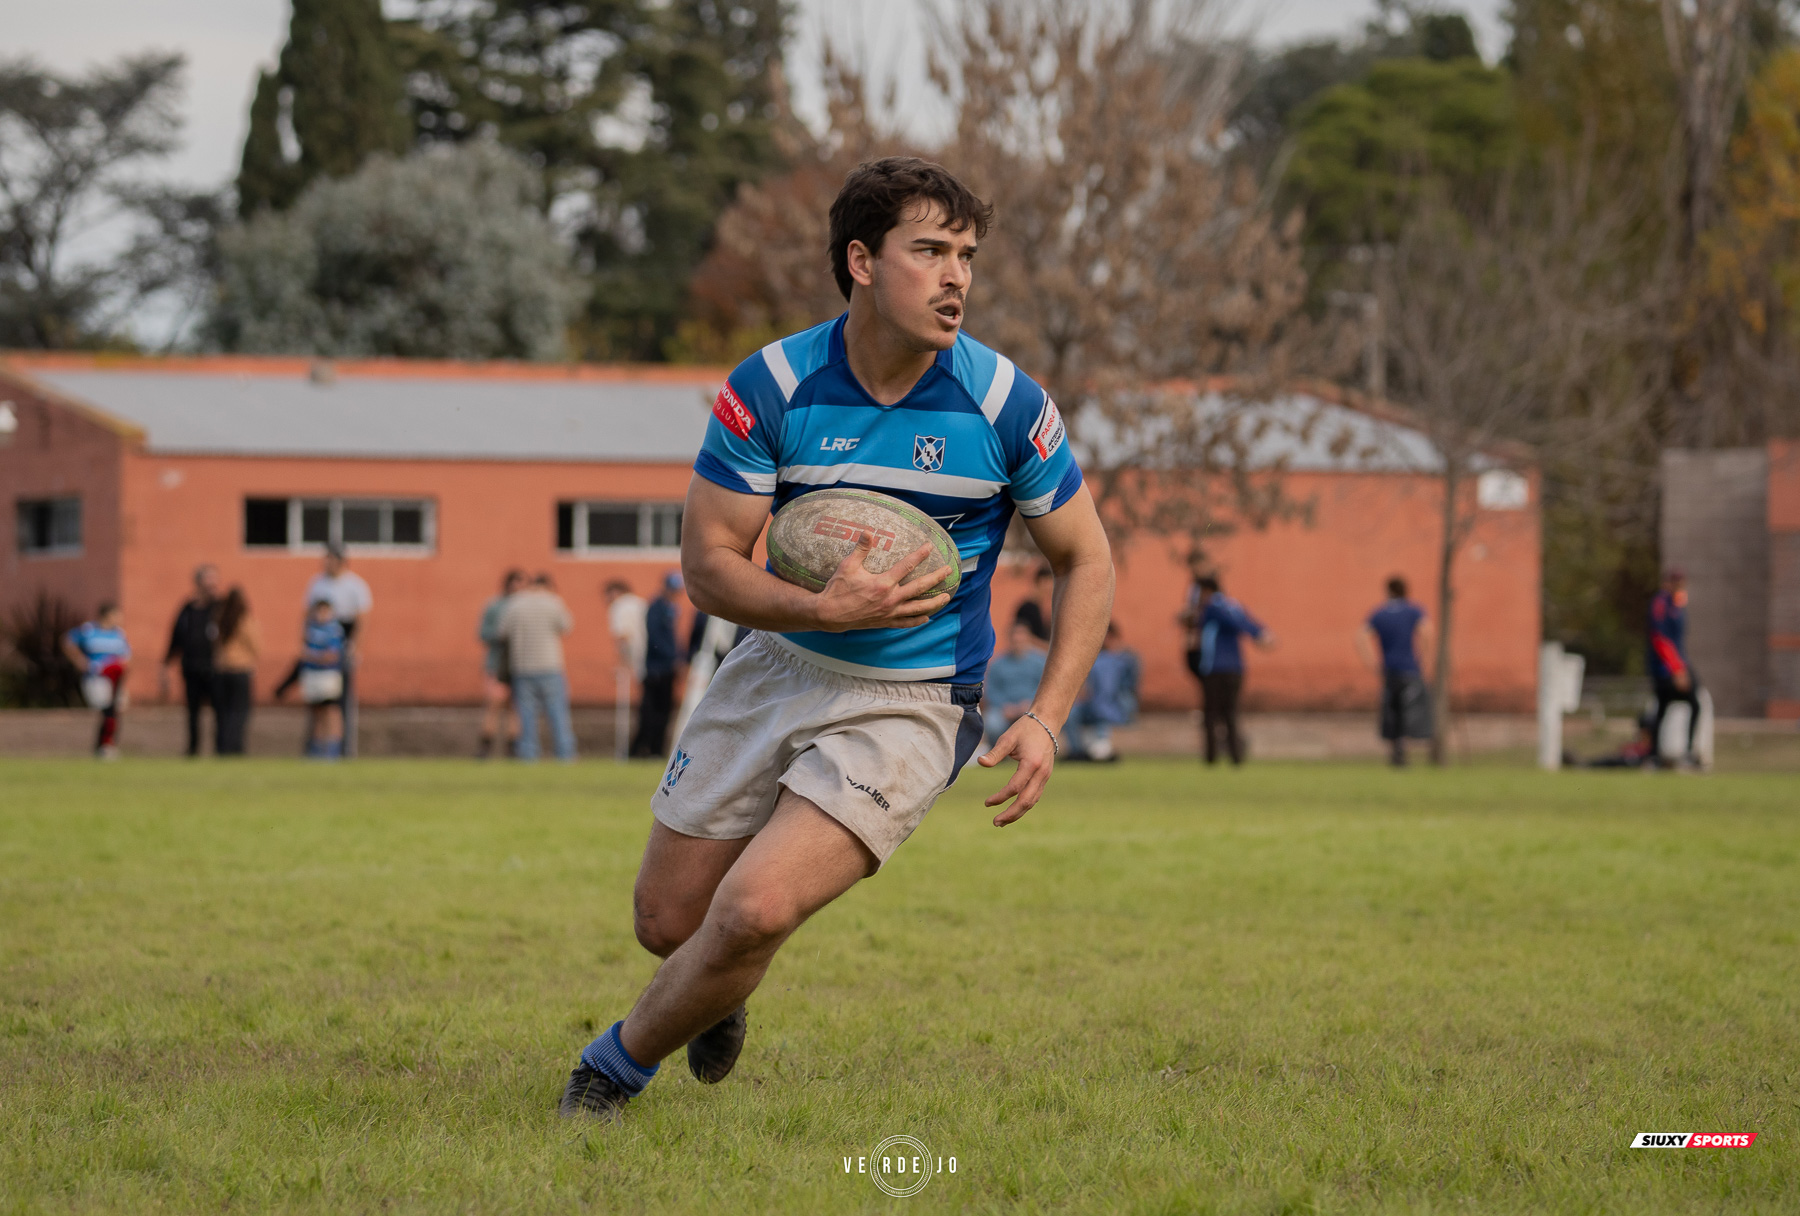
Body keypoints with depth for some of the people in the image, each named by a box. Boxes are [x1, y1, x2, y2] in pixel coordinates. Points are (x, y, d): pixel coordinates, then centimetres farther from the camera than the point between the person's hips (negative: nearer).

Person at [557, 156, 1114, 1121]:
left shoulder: (1006, 405, -13)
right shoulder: (770, 387, -13)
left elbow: (1084, 561, -1)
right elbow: (709, 564, -10)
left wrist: (1045, 719, -11)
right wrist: (828, 609, -28)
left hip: (911, 706, -2)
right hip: (781, 669, 2)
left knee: (755, 909, -21)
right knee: (668, 920, 8)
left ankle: (614, 1069, 6)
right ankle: (720, 992, 48)